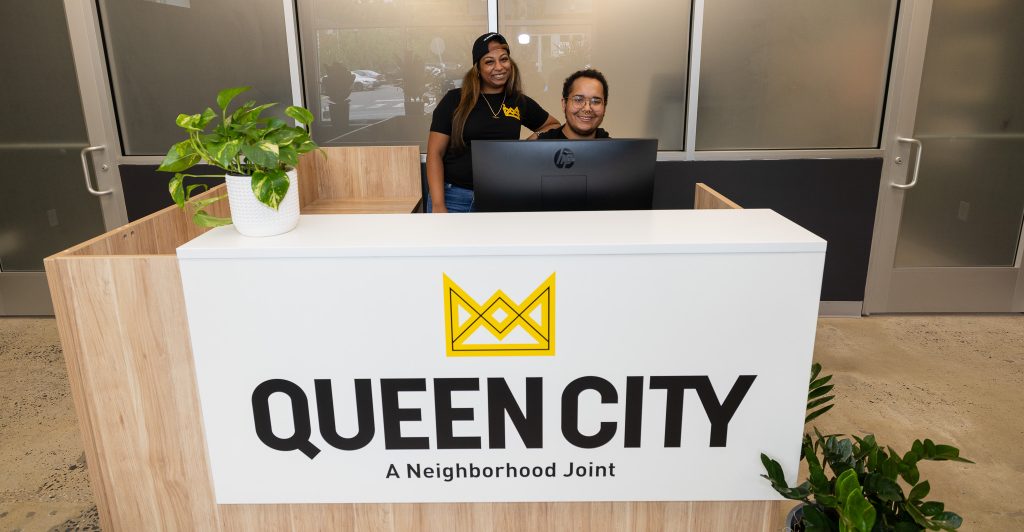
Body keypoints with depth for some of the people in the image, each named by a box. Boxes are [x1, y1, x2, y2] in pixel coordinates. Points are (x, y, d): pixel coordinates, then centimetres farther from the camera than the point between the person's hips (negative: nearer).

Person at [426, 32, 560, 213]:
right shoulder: (455, 100, -1)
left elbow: (554, 125, 24)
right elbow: (435, 153, -4)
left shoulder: (521, 102, 7)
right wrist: (438, 206, -13)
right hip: (453, 197, -2)